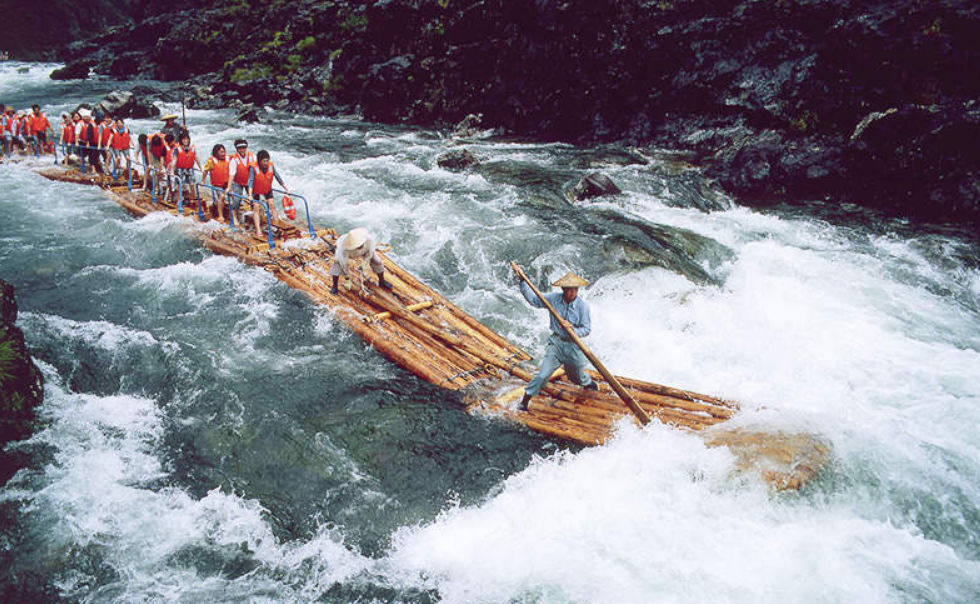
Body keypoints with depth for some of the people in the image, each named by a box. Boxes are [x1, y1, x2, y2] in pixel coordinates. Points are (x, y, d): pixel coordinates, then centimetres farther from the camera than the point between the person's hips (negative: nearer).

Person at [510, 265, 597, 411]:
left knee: (577, 374, 21)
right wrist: (522, 280, -7)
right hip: (556, 342, 0)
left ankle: (588, 384, 56)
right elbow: (533, 299, -1)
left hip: (573, 345, 0)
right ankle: (525, 400, 0)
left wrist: (573, 329, -28)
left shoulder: (583, 306, -12)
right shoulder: (554, 298, -7)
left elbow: (587, 329, -9)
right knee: (543, 374, -9)